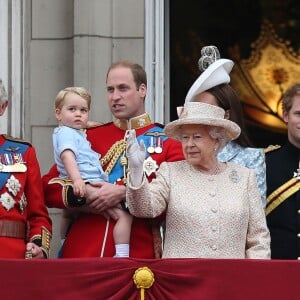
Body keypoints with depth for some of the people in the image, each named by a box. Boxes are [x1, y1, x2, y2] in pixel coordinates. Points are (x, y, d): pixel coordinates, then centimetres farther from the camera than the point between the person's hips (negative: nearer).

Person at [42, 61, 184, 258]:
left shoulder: (167, 142, 6)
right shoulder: (90, 137, 13)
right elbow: (49, 188, 10)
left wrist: (123, 194, -15)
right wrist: (83, 194, -10)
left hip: (139, 253, -2)